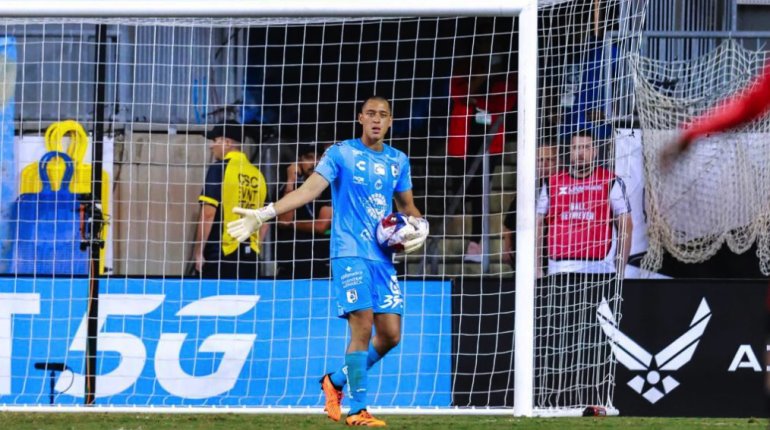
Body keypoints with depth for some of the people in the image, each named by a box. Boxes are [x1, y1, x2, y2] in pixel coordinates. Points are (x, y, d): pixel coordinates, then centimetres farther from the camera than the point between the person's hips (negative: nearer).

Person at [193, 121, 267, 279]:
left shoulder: (220, 168, -7)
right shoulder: (257, 174, 9)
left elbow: (208, 213, -12)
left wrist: (198, 251, -7)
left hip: (221, 253, -6)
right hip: (250, 254, 6)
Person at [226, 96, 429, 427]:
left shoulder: (398, 161, 13)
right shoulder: (341, 154, -1)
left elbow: (407, 205, 24)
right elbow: (309, 190, -10)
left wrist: (419, 226, 1)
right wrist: (264, 214, -20)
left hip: (383, 258, 5)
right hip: (350, 253, -5)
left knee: (390, 335, 1)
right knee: (363, 327, -16)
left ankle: (336, 381, 23)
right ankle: (357, 410, -8)